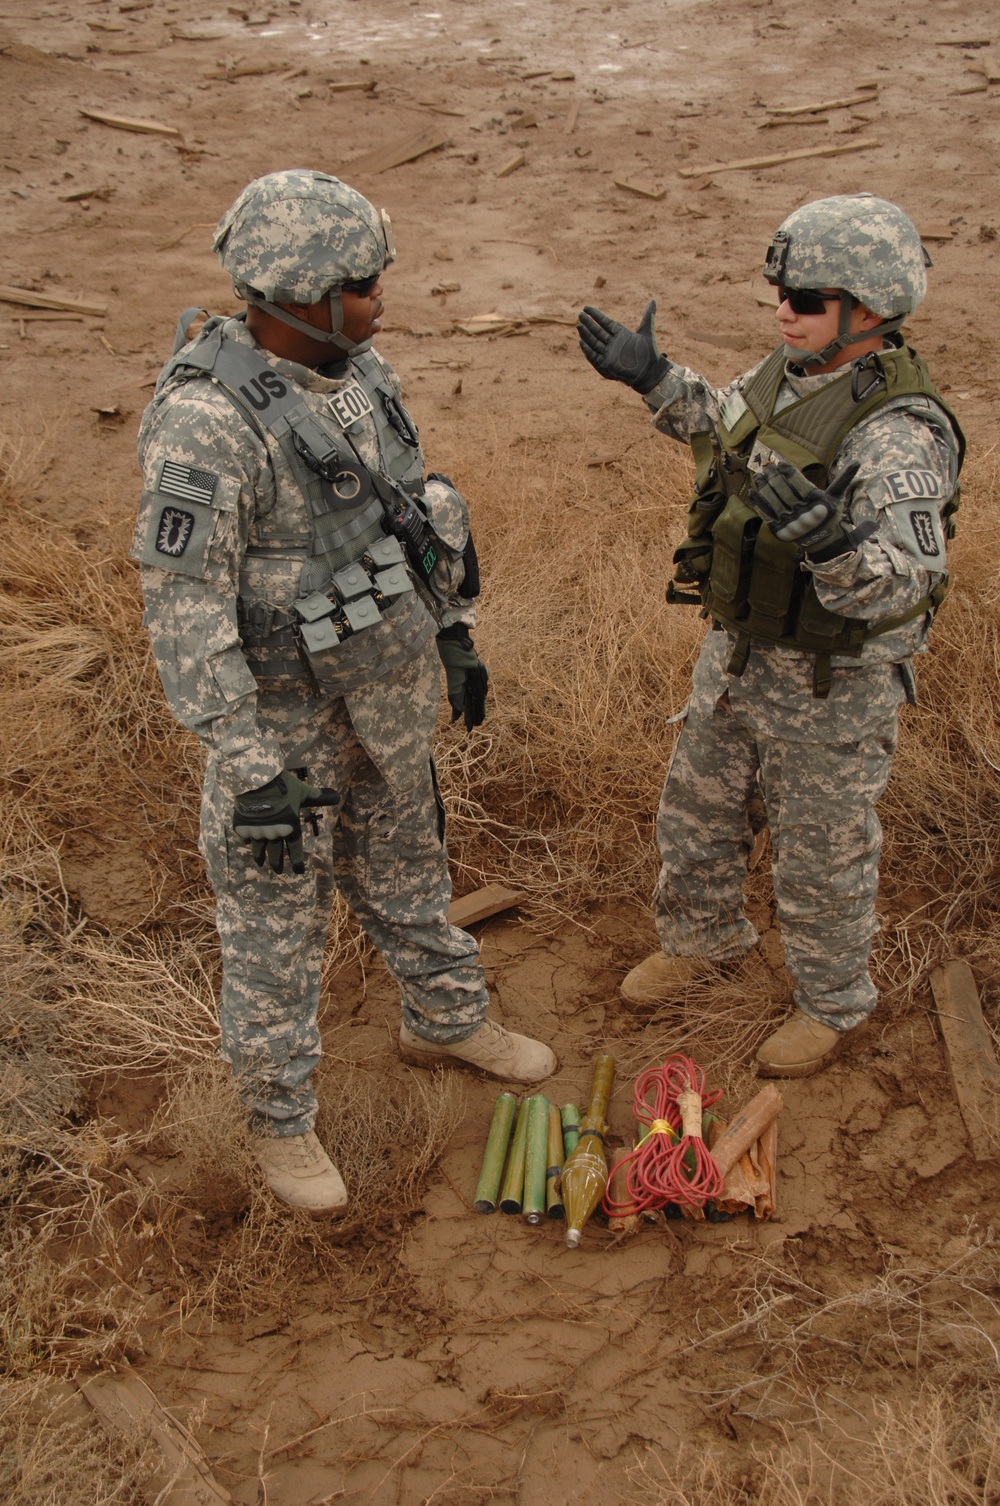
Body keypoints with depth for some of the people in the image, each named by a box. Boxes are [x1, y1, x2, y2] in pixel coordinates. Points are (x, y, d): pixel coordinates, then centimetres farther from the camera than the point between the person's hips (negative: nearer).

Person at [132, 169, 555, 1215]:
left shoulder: (355, 371, -4)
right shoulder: (204, 424, -30)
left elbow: (409, 504, 9)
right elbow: (183, 611, -28)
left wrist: (455, 634, 13)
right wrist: (250, 773, -26)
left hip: (384, 689, 7)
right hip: (280, 708, -7)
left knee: (404, 865, 25)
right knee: (275, 920, 10)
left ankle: (446, 1022, 48)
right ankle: (280, 1119, 31)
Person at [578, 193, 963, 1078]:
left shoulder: (898, 434, -29)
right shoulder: (791, 374, -4)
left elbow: (895, 587, -36)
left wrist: (832, 536, -55)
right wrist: (655, 380, 10)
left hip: (836, 683, -8)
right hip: (741, 654, 8)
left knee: (822, 851, 12)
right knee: (698, 812, 23)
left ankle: (834, 1004, 37)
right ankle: (704, 939, 50)